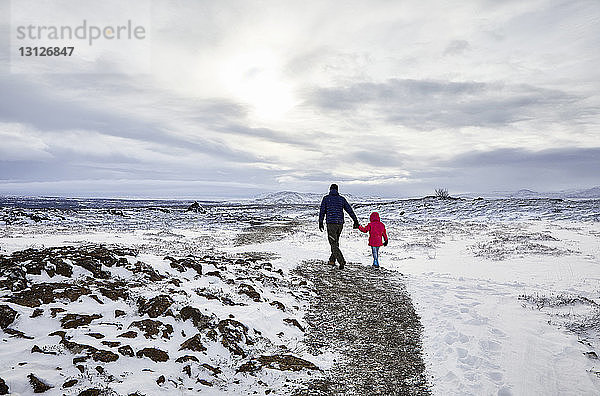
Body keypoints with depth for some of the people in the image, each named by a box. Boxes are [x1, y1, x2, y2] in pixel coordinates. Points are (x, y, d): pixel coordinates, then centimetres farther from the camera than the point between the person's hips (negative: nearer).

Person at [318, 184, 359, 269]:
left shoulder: (326, 198, 1)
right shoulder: (342, 199, 9)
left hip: (331, 223, -4)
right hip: (340, 223, 4)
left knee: (333, 244, -3)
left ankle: (341, 261, -17)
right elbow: (350, 210, 5)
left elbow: (322, 211, -1)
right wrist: (355, 221, 7)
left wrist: (320, 222, 6)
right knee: (335, 241, 19)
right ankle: (332, 260, 26)